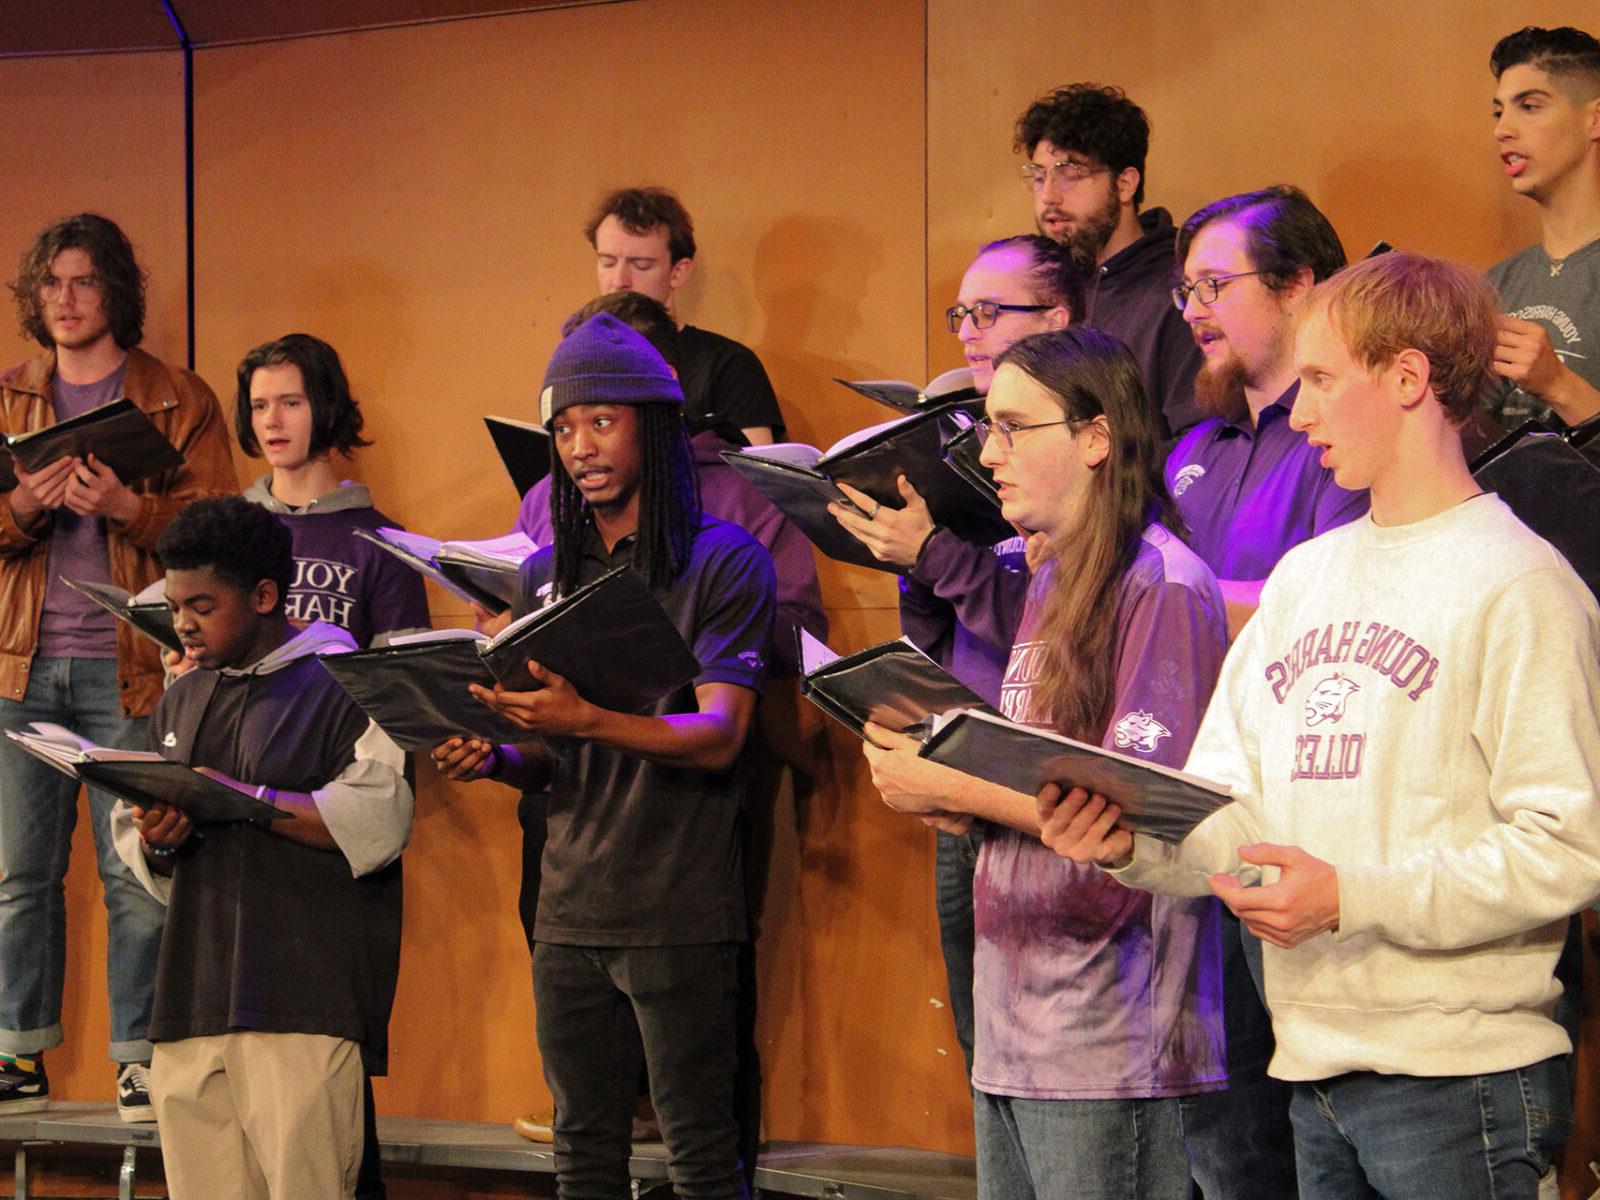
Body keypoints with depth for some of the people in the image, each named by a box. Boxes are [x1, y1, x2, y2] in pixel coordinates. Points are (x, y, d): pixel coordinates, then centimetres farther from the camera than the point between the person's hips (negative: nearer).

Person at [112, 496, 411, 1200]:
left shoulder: (343, 686, 0)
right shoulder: (180, 702, 23)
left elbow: (376, 824, -12)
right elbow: (132, 841, 26)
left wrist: (243, 797, -14)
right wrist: (155, 843, 2)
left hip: (306, 1002, -6)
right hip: (192, 1002, 6)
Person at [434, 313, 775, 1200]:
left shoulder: (723, 561, -3)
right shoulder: (546, 577, 14)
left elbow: (718, 736, -13)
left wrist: (587, 721, -28)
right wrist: (495, 760, -6)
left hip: (678, 914, -5)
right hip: (569, 913, 5)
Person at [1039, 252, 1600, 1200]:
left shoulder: (1517, 582, -8)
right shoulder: (1305, 577, 16)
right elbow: (1235, 812, 13)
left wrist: (1352, 898, -20)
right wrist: (1133, 840, -8)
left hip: (1460, 1079, -7)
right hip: (1317, 1072, 7)